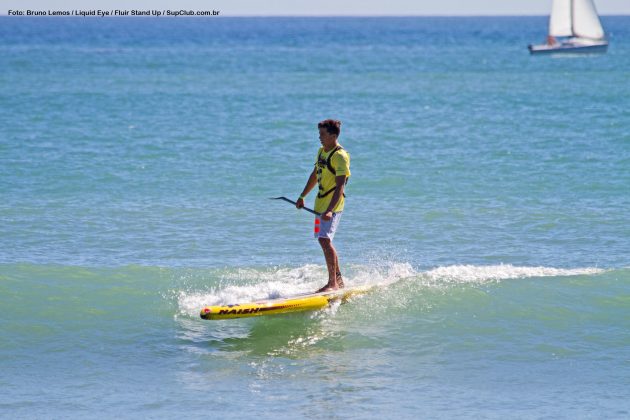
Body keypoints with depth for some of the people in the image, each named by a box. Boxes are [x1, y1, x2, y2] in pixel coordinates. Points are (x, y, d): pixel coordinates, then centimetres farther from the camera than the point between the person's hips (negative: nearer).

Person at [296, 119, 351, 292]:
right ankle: (338, 280, 25)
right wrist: (302, 196, 28)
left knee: (324, 240, -18)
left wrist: (329, 210, -32)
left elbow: (340, 186, -24)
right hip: (321, 201, 10)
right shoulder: (322, 151, 11)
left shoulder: (340, 156, -17)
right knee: (325, 241, 14)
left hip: (333, 204, -10)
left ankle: (332, 283, -16)